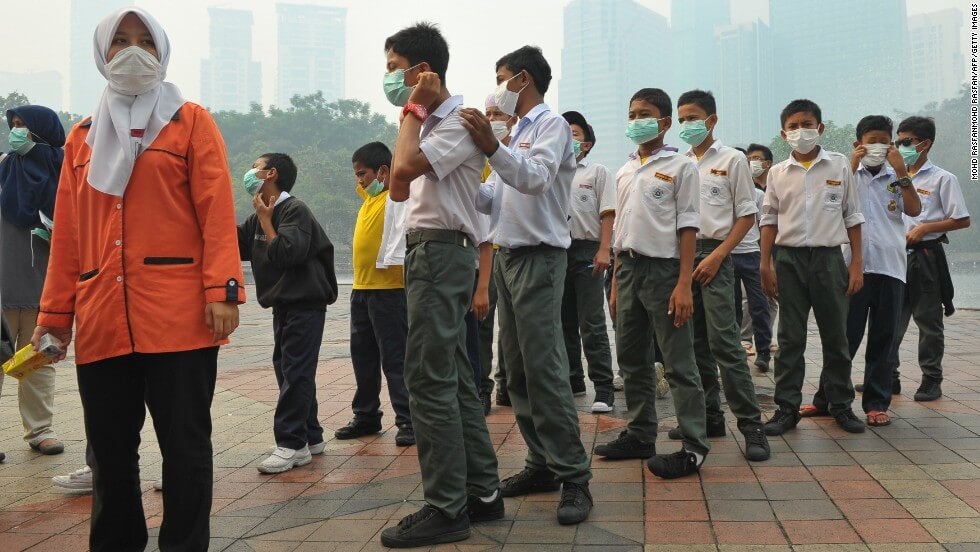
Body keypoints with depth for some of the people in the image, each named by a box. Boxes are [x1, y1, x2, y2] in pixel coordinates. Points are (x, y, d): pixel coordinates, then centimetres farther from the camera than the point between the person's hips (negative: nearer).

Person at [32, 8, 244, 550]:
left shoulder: (191, 122, 7)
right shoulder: (82, 136, 19)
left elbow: (217, 212, -4)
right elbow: (67, 233, 15)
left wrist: (221, 289, -14)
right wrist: (55, 312, 12)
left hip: (178, 315, -4)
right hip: (101, 320, 4)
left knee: (185, 445, 2)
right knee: (111, 450, 11)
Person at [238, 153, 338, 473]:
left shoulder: (295, 210, -13)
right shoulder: (259, 216, 14)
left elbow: (285, 253, -25)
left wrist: (265, 220, -15)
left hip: (305, 305, -9)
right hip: (283, 306, 9)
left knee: (295, 373, -9)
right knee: (288, 371, 11)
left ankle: (292, 444, -5)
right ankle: (310, 437, 19)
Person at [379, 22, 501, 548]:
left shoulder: (458, 122, -11)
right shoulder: (428, 125, 19)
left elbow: (403, 168, -25)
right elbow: (399, 189, 18)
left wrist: (413, 110, -10)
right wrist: (412, 116, 14)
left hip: (440, 252, -10)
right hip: (428, 252, 10)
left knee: (429, 380, -9)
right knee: (453, 378, 11)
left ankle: (445, 508, -1)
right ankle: (482, 492, 19)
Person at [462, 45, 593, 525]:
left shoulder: (551, 125, -4)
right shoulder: (515, 135, 20)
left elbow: (536, 179, -23)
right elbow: (490, 197, 17)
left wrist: (491, 149, -36)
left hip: (539, 258, -9)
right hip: (508, 256, 9)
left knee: (545, 371, -12)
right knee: (517, 372, 9)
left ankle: (573, 477, -6)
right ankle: (542, 464, 18)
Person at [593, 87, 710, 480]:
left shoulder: (680, 166, -1)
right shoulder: (624, 172, 16)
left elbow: (687, 226, -7)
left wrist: (684, 284, -15)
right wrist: (616, 283, 13)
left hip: (663, 269, -6)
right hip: (628, 269, 7)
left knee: (678, 362, -4)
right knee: (631, 359, 11)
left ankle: (694, 447, 3)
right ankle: (640, 435, 24)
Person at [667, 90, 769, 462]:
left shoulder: (732, 160, 1)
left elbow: (747, 215, -2)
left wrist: (717, 256, -12)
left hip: (713, 254, -5)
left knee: (724, 341, -11)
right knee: (695, 343, 8)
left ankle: (751, 424, -6)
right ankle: (709, 416, 17)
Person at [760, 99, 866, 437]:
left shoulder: (840, 165, 4)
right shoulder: (778, 172, 6)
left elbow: (852, 216, 5)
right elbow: (769, 220, 7)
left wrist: (857, 263, -1)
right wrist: (765, 265, 0)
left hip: (828, 257, 0)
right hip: (789, 259, 1)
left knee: (835, 335, 7)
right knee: (790, 338, 3)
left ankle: (841, 405, 20)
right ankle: (787, 407, 9)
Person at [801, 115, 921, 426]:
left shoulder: (897, 177, 10)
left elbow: (914, 210, -4)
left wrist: (901, 172, -9)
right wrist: (851, 168, -11)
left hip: (889, 268, 2)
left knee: (883, 340, 6)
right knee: (844, 336, 3)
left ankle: (877, 403, 15)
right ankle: (825, 399, 13)